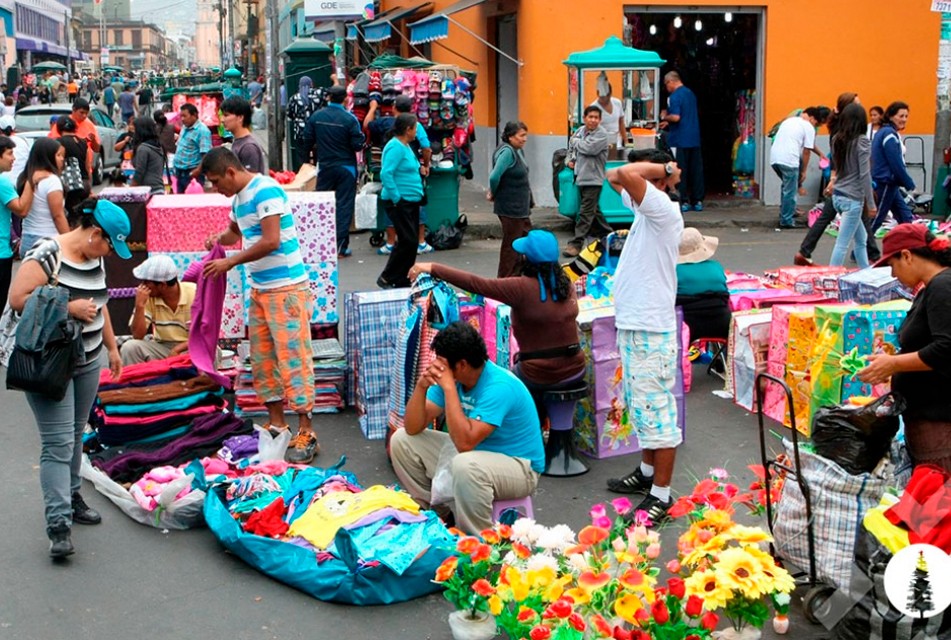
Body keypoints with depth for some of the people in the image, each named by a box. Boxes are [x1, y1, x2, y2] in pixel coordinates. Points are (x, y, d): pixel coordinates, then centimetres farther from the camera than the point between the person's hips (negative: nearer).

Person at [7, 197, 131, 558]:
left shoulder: (95, 258, 9)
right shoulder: (47, 255, -17)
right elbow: (17, 299, -21)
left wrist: (112, 347, 24)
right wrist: (68, 308, -23)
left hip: (88, 362, 8)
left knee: (76, 435, 17)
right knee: (58, 444, -10)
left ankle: (71, 498, 32)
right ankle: (58, 525, -9)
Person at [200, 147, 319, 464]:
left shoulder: (265, 190, -15)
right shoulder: (239, 197, 13)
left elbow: (271, 241, -23)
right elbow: (236, 230, 31)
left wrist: (230, 262, -15)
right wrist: (219, 239, 8)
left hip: (286, 287, -10)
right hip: (259, 289, 10)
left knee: (292, 357, -9)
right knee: (262, 358, 12)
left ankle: (306, 433, -5)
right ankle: (276, 423, 21)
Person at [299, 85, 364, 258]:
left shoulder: (315, 117, -3)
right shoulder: (349, 119, -14)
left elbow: (307, 140, 4)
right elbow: (358, 145, -13)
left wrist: (308, 156, 22)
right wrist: (362, 136, 8)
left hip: (325, 166, 3)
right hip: (346, 167, -3)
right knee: (344, 206, 2)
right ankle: (341, 247, 2)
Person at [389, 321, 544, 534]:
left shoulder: (499, 386, -29)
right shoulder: (449, 376, -7)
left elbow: (465, 442, -37)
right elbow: (413, 428, -7)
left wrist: (449, 387, -35)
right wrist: (421, 386, -23)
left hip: (519, 466, -8)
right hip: (474, 452, 8)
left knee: (466, 465, -40)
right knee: (401, 440, 2)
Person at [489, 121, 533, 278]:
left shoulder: (518, 151, 9)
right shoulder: (507, 152, -20)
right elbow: (494, 177, -28)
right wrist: (493, 194, -10)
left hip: (521, 207, 9)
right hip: (510, 208, -9)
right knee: (511, 245, 2)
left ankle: (515, 276, 27)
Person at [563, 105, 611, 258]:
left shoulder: (601, 134, -11)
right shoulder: (580, 131, 10)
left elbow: (589, 148, -25)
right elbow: (571, 148, 24)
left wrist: (575, 141, -8)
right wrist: (569, 160, 4)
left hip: (593, 179, -8)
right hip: (580, 177, 8)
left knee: (586, 212, -10)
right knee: (594, 210, 19)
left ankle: (576, 244, -12)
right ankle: (608, 235, 33)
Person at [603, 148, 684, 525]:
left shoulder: (664, 210, -18)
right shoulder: (644, 207, 10)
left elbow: (626, 174, -31)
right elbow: (616, 177, 22)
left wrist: (662, 168, -15)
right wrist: (661, 168, 10)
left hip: (650, 329, -10)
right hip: (631, 324, 10)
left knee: (655, 410, -5)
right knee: (640, 406, 21)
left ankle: (661, 495, 2)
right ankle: (648, 472, 36)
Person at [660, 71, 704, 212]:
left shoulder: (674, 96, -13)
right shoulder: (691, 93, 13)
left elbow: (676, 117, -23)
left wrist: (665, 117, -3)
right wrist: (668, 122, 22)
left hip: (679, 141, -7)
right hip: (694, 139, 7)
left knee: (680, 171, -1)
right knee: (696, 170, 9)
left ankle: (683, 201, 1)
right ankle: (698, 201, 12)